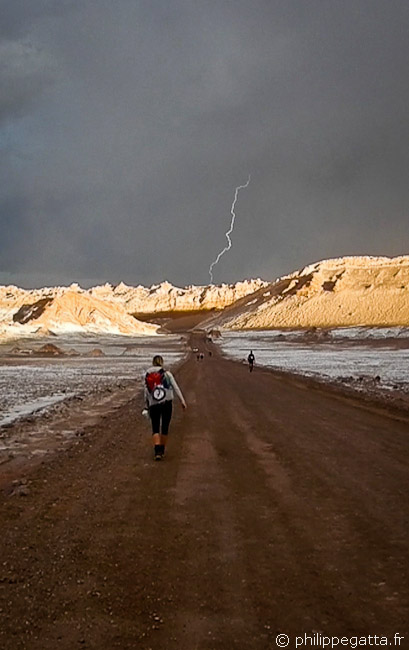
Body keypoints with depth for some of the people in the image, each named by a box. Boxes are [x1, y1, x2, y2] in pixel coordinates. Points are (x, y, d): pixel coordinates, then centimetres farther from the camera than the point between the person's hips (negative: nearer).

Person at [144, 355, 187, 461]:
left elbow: (146, 393, 7)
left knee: (155, 429, 5)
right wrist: (182, 401, 0)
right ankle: (162, 450, 20)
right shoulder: (167, 374, 2)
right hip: (167, 403, -1)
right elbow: (176, 387, -2)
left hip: (154, 405, 1)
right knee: (165, 428, 11)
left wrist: (147, 407, 13)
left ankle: (157, 451, -12)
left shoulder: (147, 376, 7)